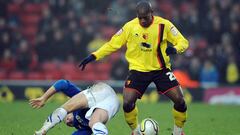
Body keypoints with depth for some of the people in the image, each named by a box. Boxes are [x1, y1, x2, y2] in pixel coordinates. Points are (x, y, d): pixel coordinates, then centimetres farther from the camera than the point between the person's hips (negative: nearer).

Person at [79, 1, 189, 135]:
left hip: (161, 69, 0)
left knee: (179, 100, -9)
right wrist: (94, 56, -9)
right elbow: (113, 44, -1)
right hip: (138, 70, 0)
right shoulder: (130, 26, -8)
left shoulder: (164, 25, -11)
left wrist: (175, 48, -29)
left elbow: (183, 42, -6)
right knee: (128, 103, -15)